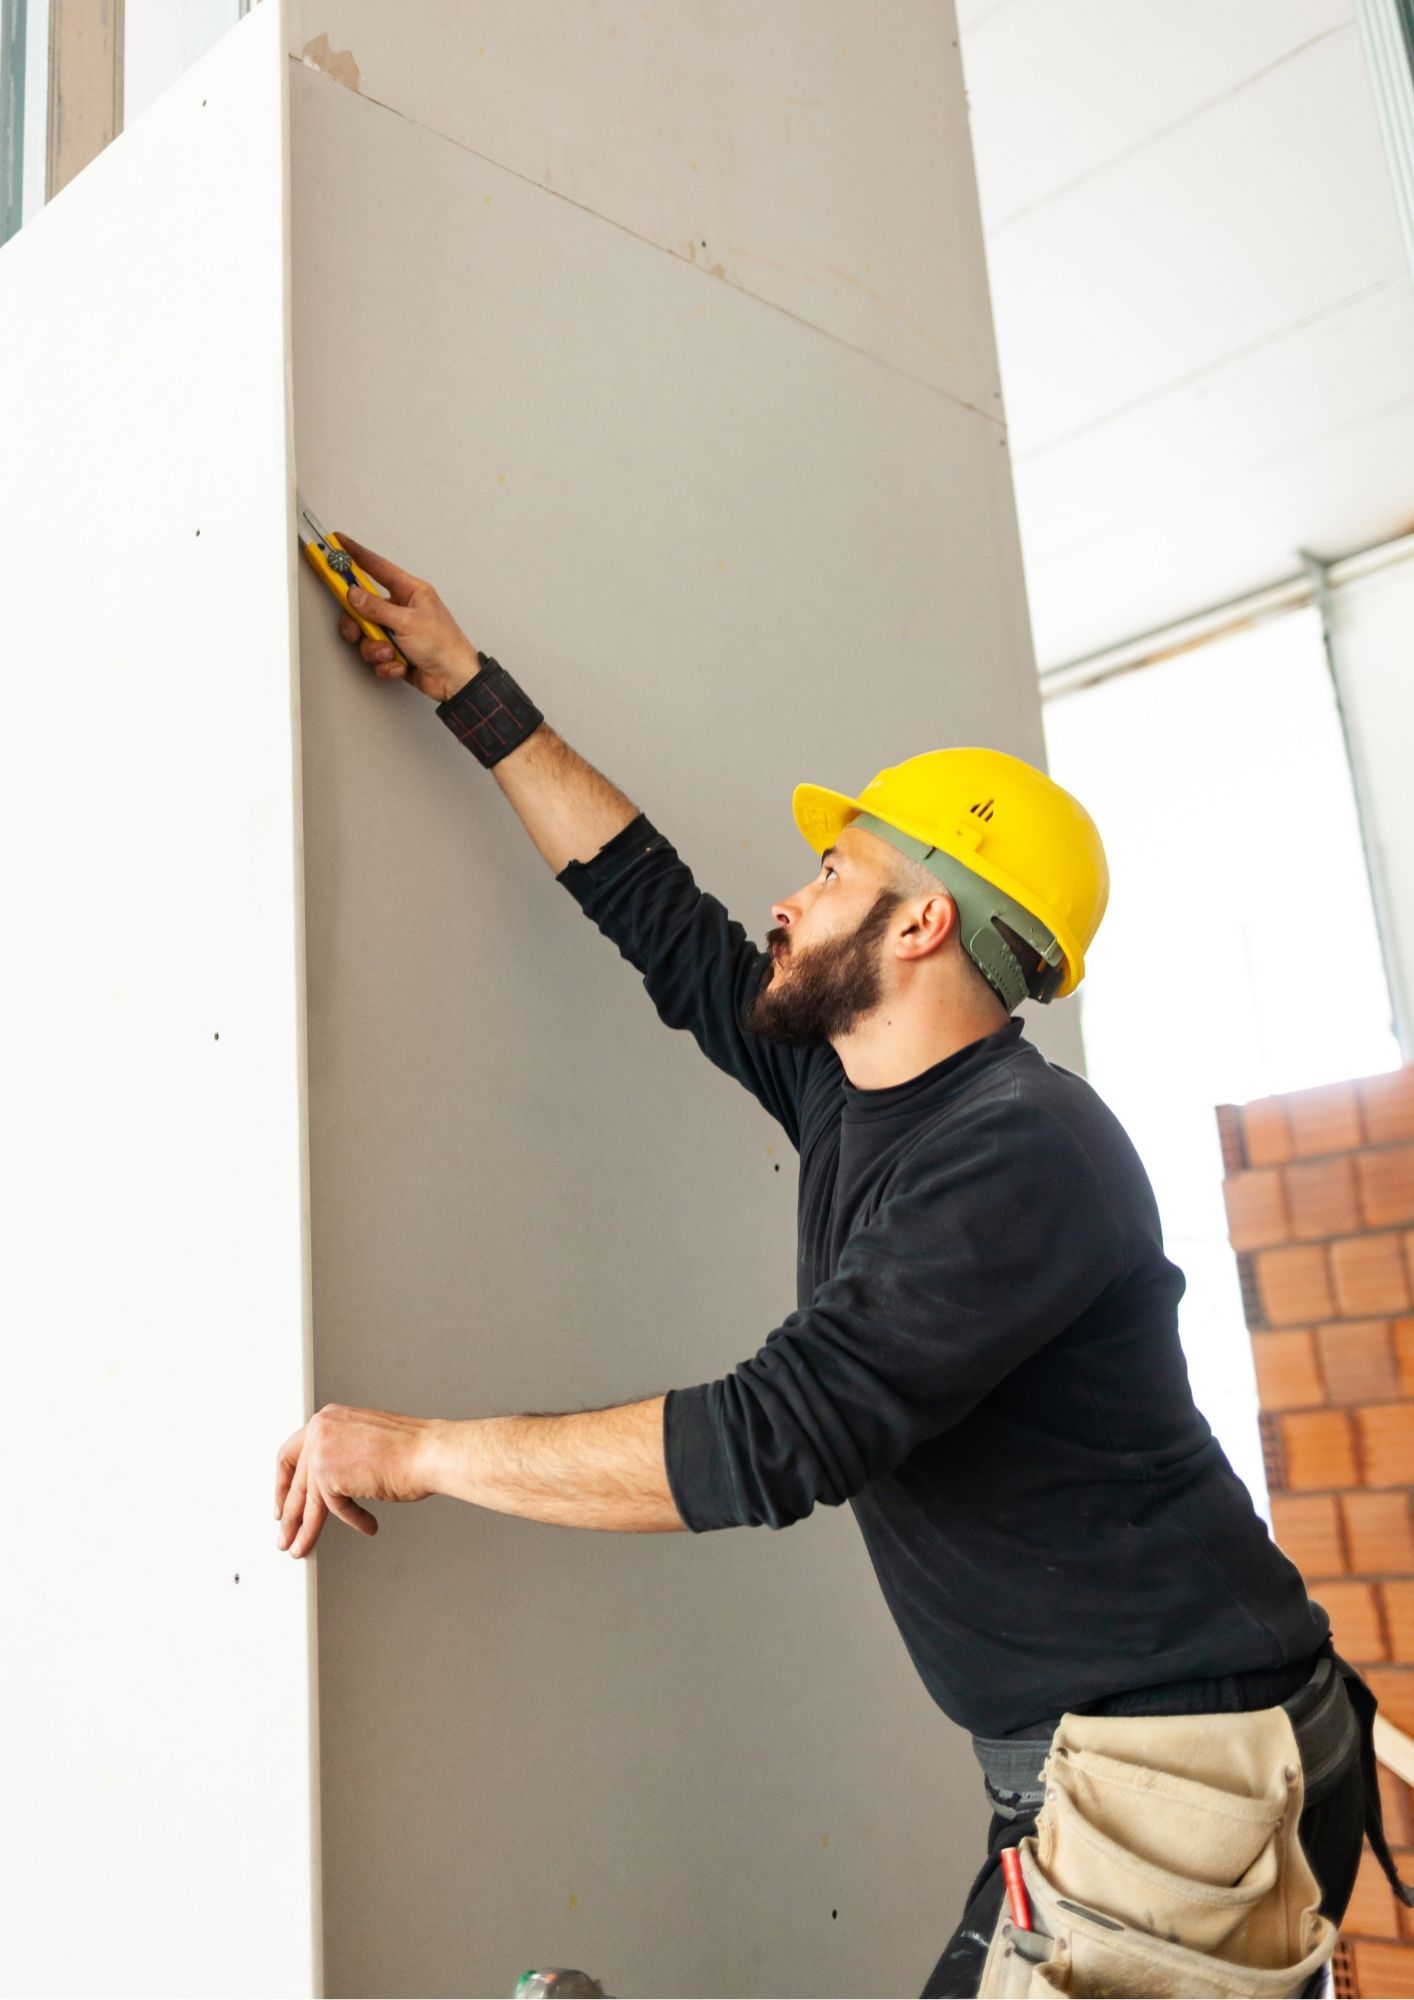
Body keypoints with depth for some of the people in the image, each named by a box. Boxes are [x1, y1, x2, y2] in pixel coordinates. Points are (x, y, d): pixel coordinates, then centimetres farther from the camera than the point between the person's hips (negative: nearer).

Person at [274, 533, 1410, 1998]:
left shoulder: (1025, 1152, -22)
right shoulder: (849, 1094, 6)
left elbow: (769, 1442, -27)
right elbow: (658, 915, 15)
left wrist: (419, 1451, -17)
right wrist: (465, 686, 21)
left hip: (1178, 1765, -8)